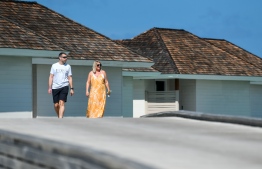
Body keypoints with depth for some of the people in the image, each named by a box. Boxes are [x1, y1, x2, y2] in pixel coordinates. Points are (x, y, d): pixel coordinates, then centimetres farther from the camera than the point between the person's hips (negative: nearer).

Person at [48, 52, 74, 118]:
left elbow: (70, 78, 10)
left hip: (64, 87, -1)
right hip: (55, 87, 1)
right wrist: (49, 87, 1)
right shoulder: (54, 66, 8)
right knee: (56, 105, 4)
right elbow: (51, 77, 8)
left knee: (61, 103, -15)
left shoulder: (68, 66, 8)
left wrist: (71, 88, 4)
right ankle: (59, 117, 25)